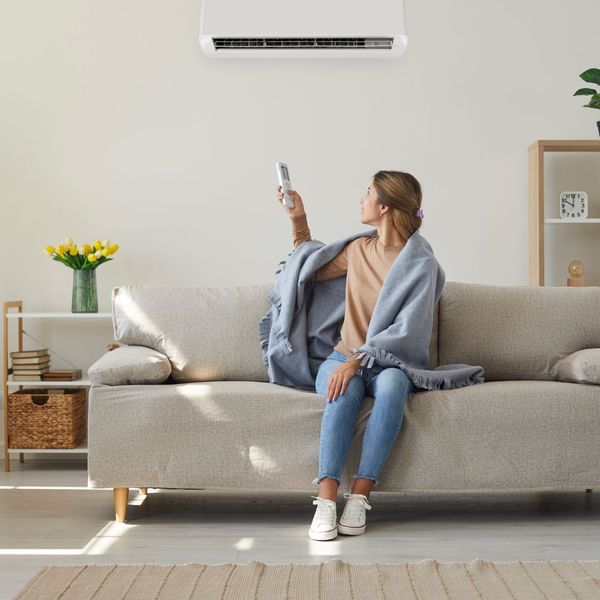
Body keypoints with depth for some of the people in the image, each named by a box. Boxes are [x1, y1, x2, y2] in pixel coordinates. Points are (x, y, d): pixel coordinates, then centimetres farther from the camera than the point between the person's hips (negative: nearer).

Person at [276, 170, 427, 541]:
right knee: (345, 392, -33)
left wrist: (357, 361, -24)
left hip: (388, 362, -3)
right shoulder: (359, 250, 13)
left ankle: (359, 497, -38)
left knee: (391, 385, -39)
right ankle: (326, 501, -40)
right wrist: (298, 219, 24)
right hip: (343, 358, 3)